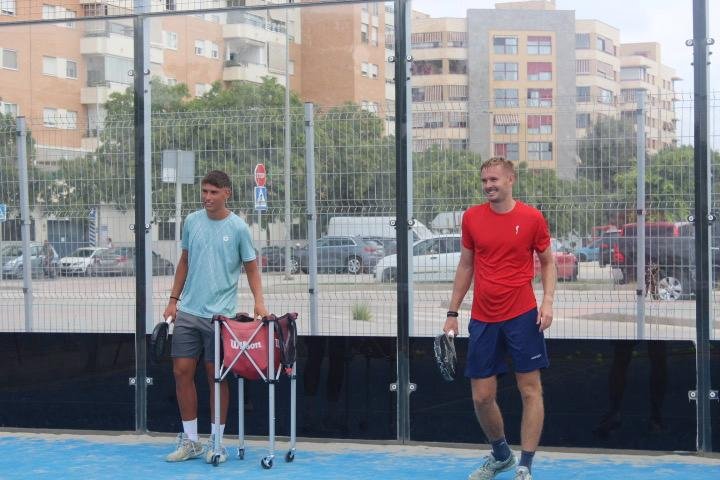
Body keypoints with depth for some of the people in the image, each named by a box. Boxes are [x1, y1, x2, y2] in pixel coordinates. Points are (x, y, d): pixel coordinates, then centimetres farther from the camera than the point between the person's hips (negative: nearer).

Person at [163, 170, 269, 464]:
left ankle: (216, 442, 12)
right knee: (182, 372, 2)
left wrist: (259, 301, -13)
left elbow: (251, 268, 1)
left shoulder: (238, 227, -4)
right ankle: (190, 441, 13)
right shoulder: (192, 221, 6)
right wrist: (173, 300, 12)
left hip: (219, 314, -4)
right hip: (187, 312, 4)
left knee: (216, 376, 1)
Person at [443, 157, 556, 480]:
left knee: (530, 390, -2)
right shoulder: (472, 218, 4)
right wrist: (452, 313, 11)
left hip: (522, 317, -3)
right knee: (482, 396, 5)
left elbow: (547, 262, 6)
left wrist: (547, 302, -9)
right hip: (482, 320, 3)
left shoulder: (532, 218, -4)